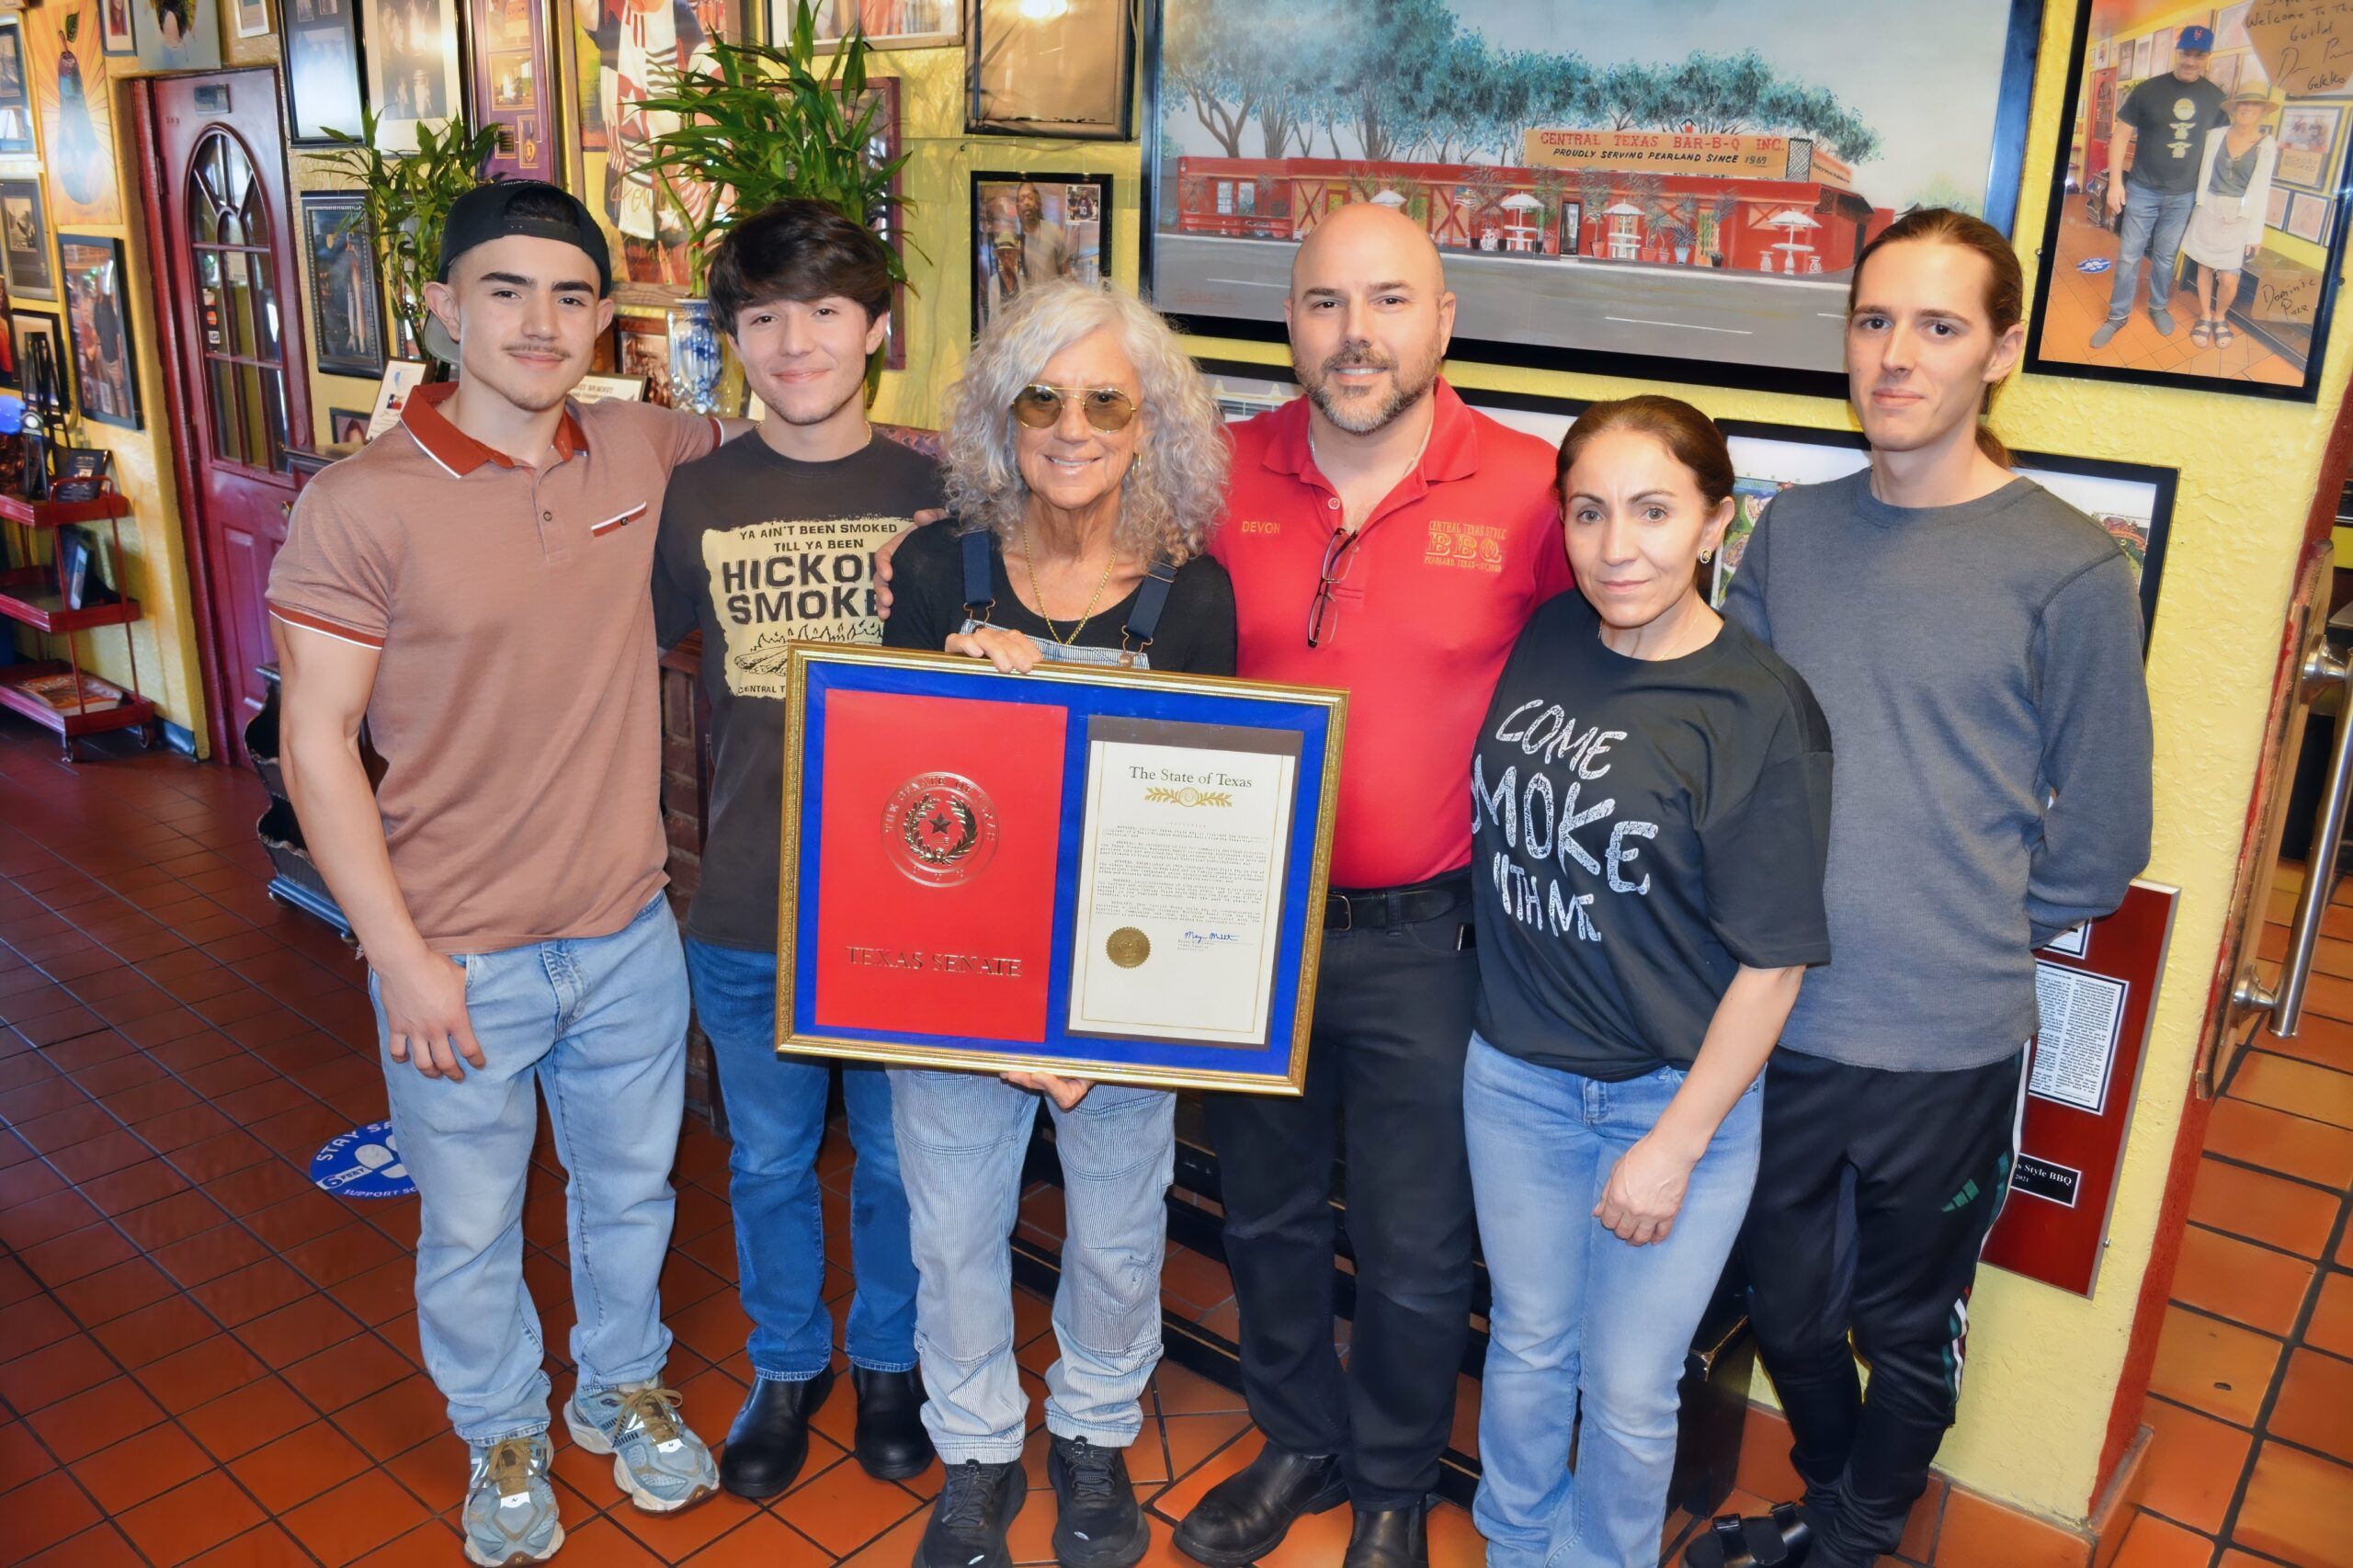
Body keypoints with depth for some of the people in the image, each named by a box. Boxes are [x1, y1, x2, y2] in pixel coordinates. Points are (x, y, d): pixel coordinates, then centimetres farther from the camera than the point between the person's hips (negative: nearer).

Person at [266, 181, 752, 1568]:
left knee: (632, 1190, 23)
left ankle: (622, 1387, 49)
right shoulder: (362, 505, -15)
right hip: (460, 959, -3)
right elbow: (318, 746, -12)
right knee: (473, 1229, 17)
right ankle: (502, 1437, 44)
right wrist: (402, 956, -14)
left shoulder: (643, 452, -4)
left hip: (629, 933, 4)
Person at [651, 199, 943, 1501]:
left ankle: (888, 1358, 43)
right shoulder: (693, 499, -3)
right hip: (745, 911, 1)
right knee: (768, 1162, 19)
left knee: (896, 1159, 17)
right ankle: (786, 1363, 44)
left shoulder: (933, 494, -6)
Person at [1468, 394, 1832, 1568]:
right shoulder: (1543, 644, -3)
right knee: (1527, 1348, 21)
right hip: (1514, 1075, 4)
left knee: (1627, 1388, 12)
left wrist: (1675, 1144, -13)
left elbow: (1772, 962, -14)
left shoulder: (1760, 712, -17)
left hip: (1673, 1097, -4)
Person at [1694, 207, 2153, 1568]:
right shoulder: (1792, 533, 1)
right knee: (1788, 1313, 21)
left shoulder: (2071, 569, -10)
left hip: (1947, 1047, -3)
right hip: (1771, 1021, 4)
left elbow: (2098, 843, -5)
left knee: (1908, 1329, 18)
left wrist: (1966, 939, 0)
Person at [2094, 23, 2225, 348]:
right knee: (2128, 256, 3)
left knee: (2166, 257, 13)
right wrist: (2115, 182, -11)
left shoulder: (2215, 97, -1)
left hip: (2184, 195, 2)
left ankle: (2158, 307, 30)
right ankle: (2118, 316, 14)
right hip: (2143, 190, -2)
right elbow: (2121, 134, -5)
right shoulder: (2148, 90, -9)